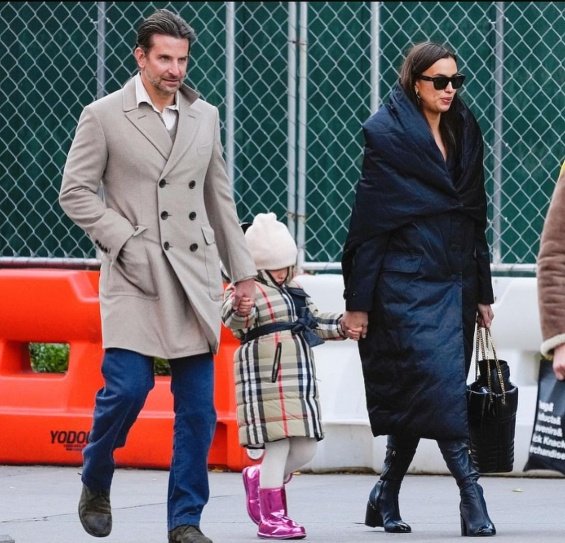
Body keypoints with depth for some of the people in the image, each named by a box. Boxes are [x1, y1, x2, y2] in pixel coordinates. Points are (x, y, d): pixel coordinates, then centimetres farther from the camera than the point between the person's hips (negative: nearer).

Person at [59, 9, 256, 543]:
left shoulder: (204, 117, 13)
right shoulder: (103, 116, 0)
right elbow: (75, 192, 0)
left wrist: (241, 269, 16)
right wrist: (125, 240, -10)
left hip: (195, 275, 4)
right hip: (135, 277, -4)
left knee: (197, 406, 0)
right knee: (127, 388, -14)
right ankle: (95, 484, 13)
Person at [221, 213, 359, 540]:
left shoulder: (295, 290, 18)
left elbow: (315, 321, 29)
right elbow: (234, 322, -27)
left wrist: (342, 326, 14)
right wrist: (240, 311, -49)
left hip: (300, 379, 8)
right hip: (266, 379, -8)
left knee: (305, 450, 7)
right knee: (279, 443, -9)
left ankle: (258, 479, 32)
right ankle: (271, 516, 0)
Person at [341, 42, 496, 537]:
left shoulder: (464, 133, 13)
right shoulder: (387, 134, -5)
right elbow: (369, 220, -7)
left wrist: (482, 292, 16)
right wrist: (357, 301, -9)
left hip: (454, 281, 6)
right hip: (407, 281, -6)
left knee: (416, 398, 8)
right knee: (440, 384, -15)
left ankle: (386, 499, 19)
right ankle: (471, 497, -17)